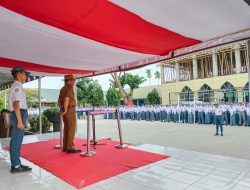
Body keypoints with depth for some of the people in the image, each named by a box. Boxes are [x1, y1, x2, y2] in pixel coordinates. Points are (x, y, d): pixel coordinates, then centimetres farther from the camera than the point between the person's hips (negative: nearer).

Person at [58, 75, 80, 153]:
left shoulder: (62, 89, 17)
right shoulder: (69, 88, -11)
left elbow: (59, 100, 20)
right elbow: (66, 99, -23)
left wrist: (61, 109, 17)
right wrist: (65, 110, -18)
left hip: (64, 111, 9)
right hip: (70, 110, -9)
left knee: (66, 129, 12)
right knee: (71, 129, -6)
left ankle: (65, 147, 17)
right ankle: (70, 148, -4)